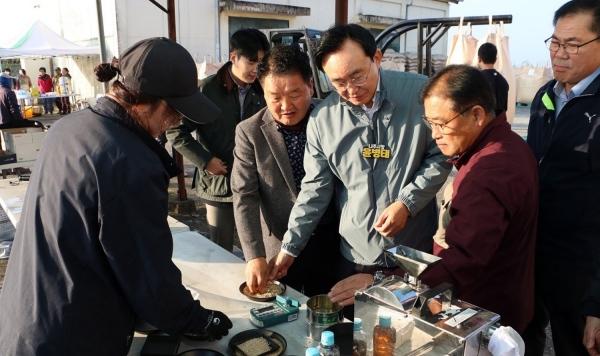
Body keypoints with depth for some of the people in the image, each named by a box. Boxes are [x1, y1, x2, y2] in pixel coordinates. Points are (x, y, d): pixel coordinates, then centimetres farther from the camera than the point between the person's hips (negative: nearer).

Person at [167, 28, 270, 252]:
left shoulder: (262, 90, 0)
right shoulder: (208, 89, -10)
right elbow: (176, 132, -7)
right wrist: (204, 161, -12)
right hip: (218, 183, -2)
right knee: (221, 252, 13)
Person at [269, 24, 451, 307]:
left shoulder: (420, 92, -11)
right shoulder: (322, 119, -5)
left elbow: (441, 156, -3)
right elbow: (315, 190, 1)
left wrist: (407, 203, -14)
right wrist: (289, 248, 1)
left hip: (418, 254, -1)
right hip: (355, 258, 2)